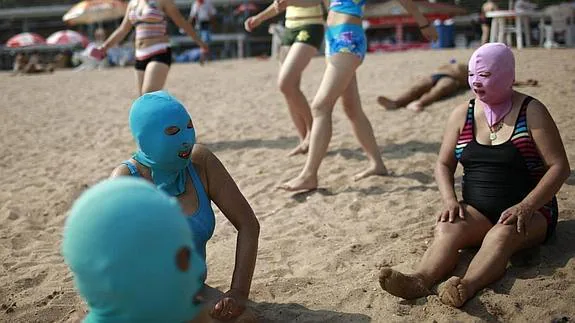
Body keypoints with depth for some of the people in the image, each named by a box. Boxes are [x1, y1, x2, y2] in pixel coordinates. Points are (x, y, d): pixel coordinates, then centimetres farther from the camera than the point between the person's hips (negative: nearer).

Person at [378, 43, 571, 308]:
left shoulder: (532, 112, -3)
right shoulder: (463, 115, 8)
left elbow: (559, 167, -8)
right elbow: (444, 165, 12)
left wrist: (525, 207, -21)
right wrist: (450, 200, -9)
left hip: (529, 212, -3)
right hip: (478, 212, 3)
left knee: (502, 234, -37)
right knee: (447, 229, -29)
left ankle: (467, 286, -61)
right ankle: (419, 280, -55)